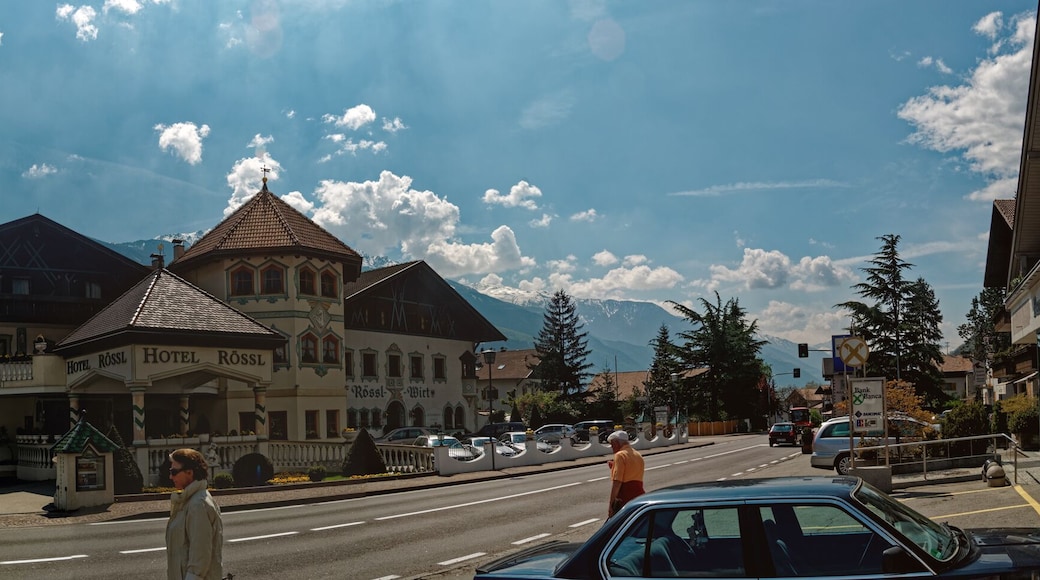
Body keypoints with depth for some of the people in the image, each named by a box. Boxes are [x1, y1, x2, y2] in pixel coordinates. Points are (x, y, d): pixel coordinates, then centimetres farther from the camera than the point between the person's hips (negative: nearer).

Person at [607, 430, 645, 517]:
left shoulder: (620, 455, -10)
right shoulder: (638, 455, 16)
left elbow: (617, 482, -16)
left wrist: (611, 504, -15)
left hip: (623, 499, -8)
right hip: (639, 498, 8)